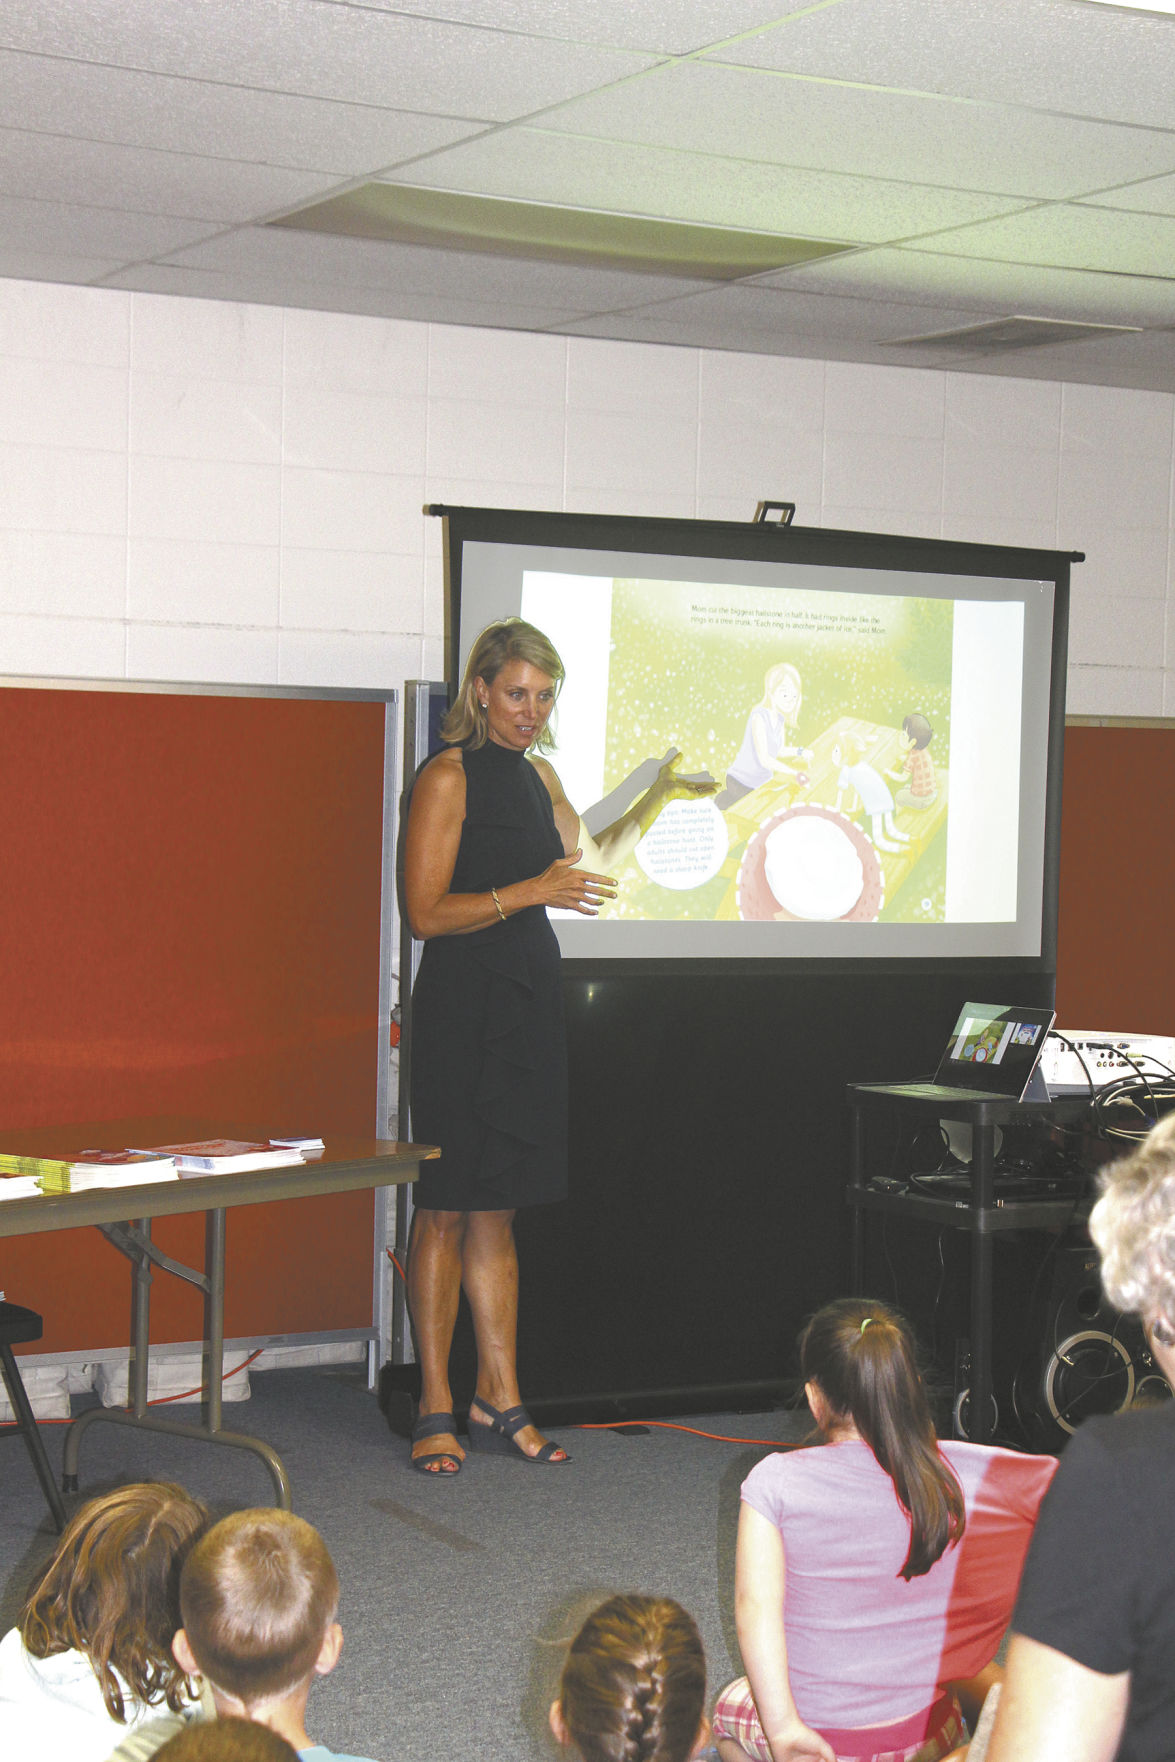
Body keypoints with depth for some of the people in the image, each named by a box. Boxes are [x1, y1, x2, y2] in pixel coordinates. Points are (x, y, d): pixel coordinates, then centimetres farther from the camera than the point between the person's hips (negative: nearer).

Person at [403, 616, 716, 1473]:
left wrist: (658, 799, 19)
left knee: (497, 1209, 10)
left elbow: (591, 859, 30)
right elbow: (427, 912, -13)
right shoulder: (449, 777, -8)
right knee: (448, 1208, -3)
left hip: (528, 1001, 7)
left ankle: (500, 1401, 13)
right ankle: (436, 1410, 3)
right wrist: (533, 892, -20)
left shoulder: (536, 774, 15)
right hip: (462, 1005, -7)